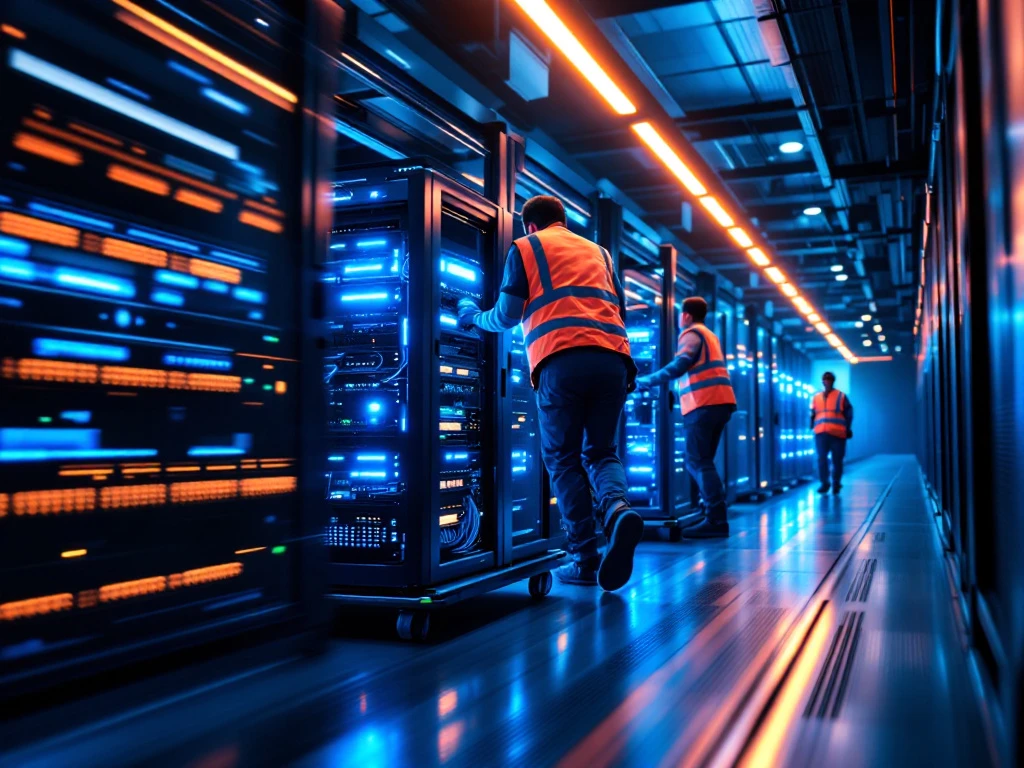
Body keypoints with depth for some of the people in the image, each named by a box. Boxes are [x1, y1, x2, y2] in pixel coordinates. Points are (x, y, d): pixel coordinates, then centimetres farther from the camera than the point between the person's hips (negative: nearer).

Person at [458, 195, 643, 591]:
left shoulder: (525, 247, 17)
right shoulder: (598, 251, 29)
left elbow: (507, 316, 11)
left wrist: (474, 315, 30)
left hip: (561, 360, -3)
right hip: (613, 357, 4)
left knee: (563, 458, 5)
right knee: (601, 451, 11)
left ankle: (585, 558, -2)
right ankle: (618, 508, -20)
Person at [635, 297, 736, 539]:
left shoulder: (691, 334, -2)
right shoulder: (709, 335, 26)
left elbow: (680, 365, -16)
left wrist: (645, 381, -10)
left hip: (703, 403, -9)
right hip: (719, 401, 9)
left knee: (697, 462, -10)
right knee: (703, 461, 12)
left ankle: (717, 520, -17)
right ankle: (714, 514, 9)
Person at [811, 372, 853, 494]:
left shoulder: (841, 397, 8)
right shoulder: (816, 398, 15)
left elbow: (848, 414, 8)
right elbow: (812, 415, 16)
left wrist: (848, 429, 3)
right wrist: (812, 428, 6)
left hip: (837, 434, -2)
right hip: (821, 434, 2)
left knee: (837, 460, 2)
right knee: (822, 459, -4)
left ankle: (836, 484, 15)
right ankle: (824, 483, 5)